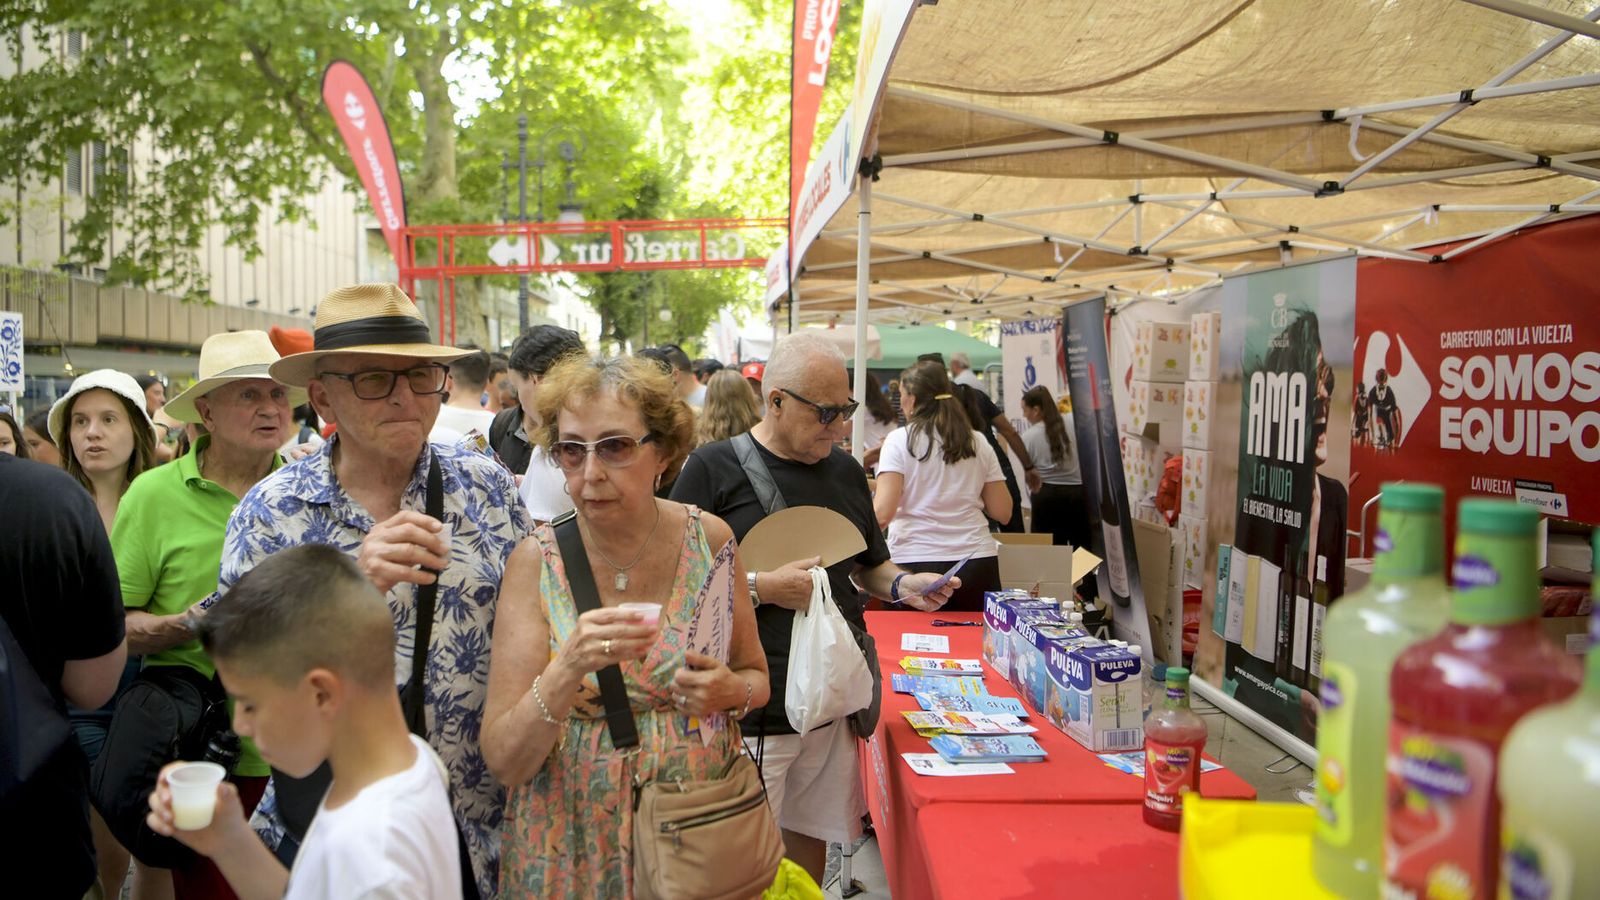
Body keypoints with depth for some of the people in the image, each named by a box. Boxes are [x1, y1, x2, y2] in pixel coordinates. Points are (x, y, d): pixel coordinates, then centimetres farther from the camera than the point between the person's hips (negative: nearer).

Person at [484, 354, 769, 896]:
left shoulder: (709, 540, -8)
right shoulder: (537, 562, -13)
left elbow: (757, 675, 6)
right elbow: (503, 761, -14)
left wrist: (735, 690, -15)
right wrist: (569, 671, -30)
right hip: (575, 841, -1)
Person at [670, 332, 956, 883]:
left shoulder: (845, 471, 11)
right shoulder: (712, 469, -8)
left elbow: (869, 566, 21)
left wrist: (901, 585, 0)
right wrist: (760, 588, -19)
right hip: (752, 710, -5)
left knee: (811, 838, 15)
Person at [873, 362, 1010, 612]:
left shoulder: (899, 440, -2)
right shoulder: (977, 442, 7)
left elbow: (882, 513, -13)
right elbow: (1002, 512, 8)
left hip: (915, 564, -3)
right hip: (976, 562, 3)